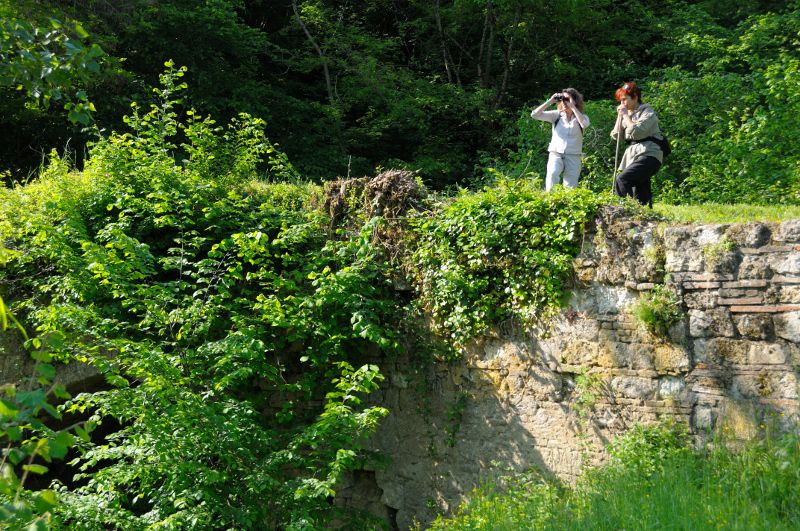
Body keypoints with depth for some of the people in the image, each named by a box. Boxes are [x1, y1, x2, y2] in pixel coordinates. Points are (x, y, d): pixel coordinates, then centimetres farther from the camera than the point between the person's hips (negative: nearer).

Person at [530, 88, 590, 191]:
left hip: (573, 157, 0)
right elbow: (534, 114, -1)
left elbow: (585, 124, -21)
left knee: (570, 188, -3)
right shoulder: (556, 115, 7)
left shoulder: (581, 117, 5)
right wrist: (550, 101, -7)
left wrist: (572, 107, -17)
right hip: (556, 155, 0)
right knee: (552, 174, -30)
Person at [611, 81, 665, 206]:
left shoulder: (647, 112, -3)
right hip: (632, 155, 8)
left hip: (648, 154, -8)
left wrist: (626, 115, -8)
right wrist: (620, 116, 3)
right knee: (640, 196, 5)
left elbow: (636, 132, -17)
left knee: (621, 180, -26)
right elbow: (616, 136, 11)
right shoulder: (627, 114, 18)